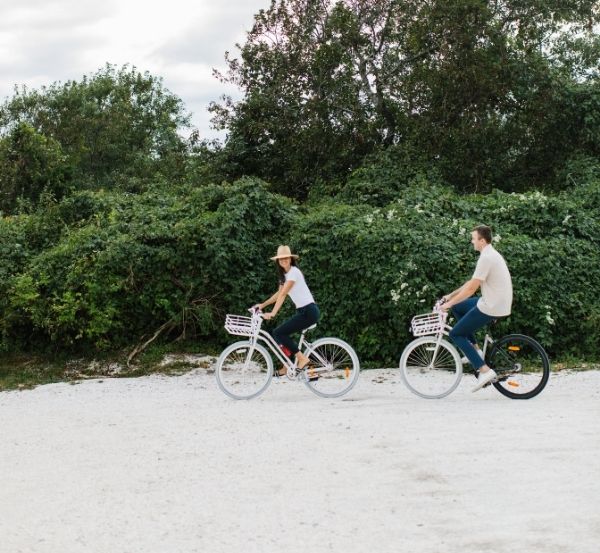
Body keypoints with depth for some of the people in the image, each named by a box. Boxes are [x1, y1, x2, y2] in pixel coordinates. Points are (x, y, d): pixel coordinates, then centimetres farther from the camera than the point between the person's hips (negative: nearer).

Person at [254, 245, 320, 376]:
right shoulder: (284, 274, 14)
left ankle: (302, 358, -7)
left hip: (309, 311, -9)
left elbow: (283, 294, -22)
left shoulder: (294, 272, -14)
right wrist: (263, 305, 13)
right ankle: (287, 367, 14)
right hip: (302, 311, 9)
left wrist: (273, 313, -27)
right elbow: (279, 294, 19)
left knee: (278, 333, -13)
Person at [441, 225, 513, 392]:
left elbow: (471, 288, -19)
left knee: (456, 334, -2)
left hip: (491, 308, -10)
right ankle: (474, 349, 18)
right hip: (496, 303, 10)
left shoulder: (486, 258, -19)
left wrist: (449, 303, -10)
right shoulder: (491, 254, 14)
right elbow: (472, 282, 20)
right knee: (457, 307, 21)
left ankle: (484, 370, -9)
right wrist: (450, 296, 20)